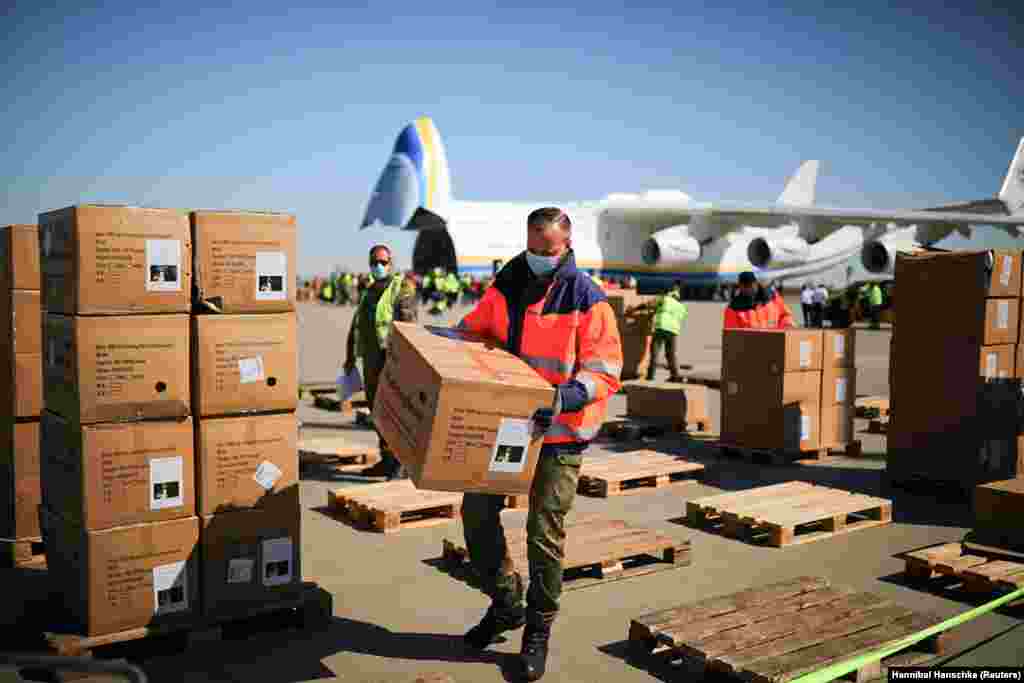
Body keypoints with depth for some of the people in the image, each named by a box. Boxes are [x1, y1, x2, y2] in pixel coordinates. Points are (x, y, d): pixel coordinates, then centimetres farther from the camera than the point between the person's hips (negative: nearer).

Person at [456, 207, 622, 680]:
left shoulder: (588, 300, -14)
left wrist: (562, 399, -34)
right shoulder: (507, 284, 2)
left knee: (544, 533, 3)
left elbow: (604, 372, -18)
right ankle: (506, 602, 30)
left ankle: (539, 629, 22)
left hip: (559, 433, -5)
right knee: (476, 511, 9)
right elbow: (472, 330, 15)